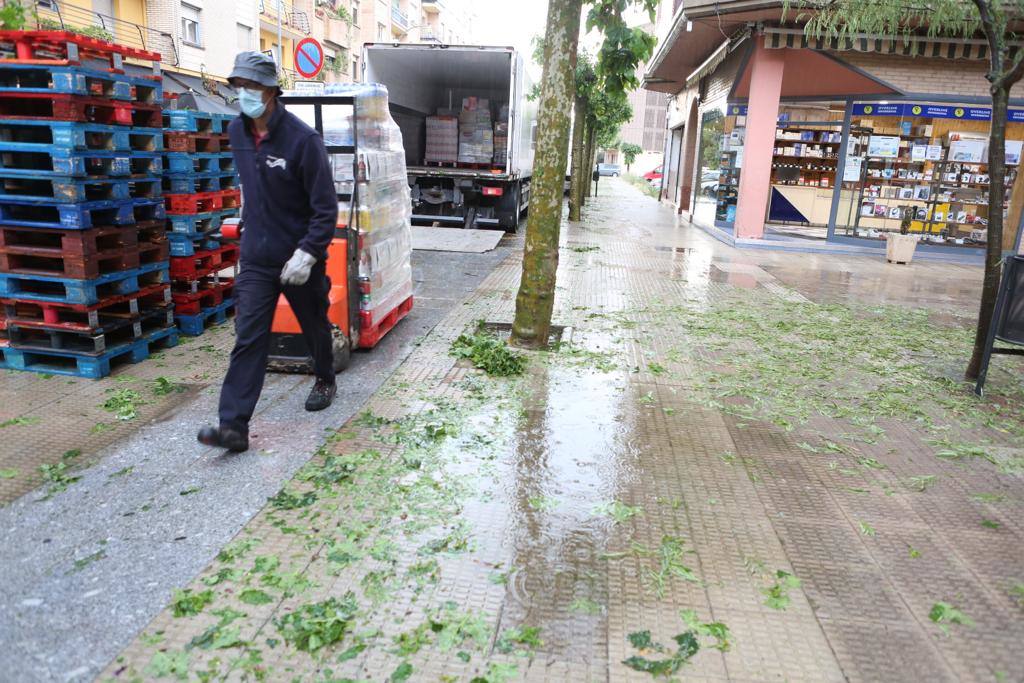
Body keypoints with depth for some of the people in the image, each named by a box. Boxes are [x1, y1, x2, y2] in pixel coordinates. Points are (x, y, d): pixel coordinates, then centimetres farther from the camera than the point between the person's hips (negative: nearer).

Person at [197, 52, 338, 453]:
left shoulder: (302, 139, -17)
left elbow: (325, 206, -17)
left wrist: (307, 253, -24)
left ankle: (325, 382, 43)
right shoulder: (236, 132, 3)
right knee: (248, 339, -3)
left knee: (314, 327, 16)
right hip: (255, 258, 4)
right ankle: (234, 425, -4)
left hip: (299, 260, -4)